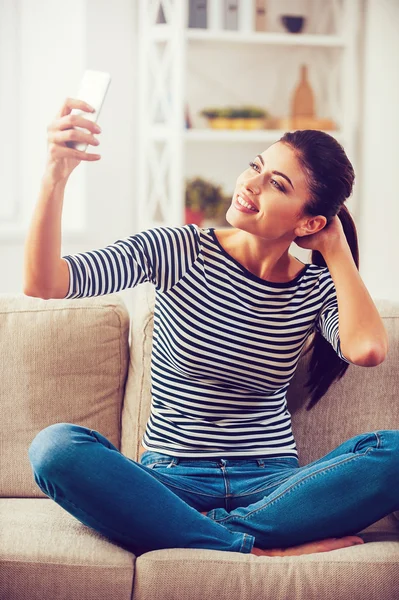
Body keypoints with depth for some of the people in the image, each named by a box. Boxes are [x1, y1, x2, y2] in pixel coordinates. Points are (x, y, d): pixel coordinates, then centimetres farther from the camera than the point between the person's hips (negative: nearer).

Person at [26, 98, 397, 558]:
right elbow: (43, 284, -12)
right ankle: (261, 550, -28)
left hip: (271, 484, 1)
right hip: (170, 480, -1)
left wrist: (337, 249, -7)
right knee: (55, 447, -31)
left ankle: (210, 532, -23)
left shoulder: (317, 288, 4)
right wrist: (56, 176, -25)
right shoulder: (180, 252, -2)